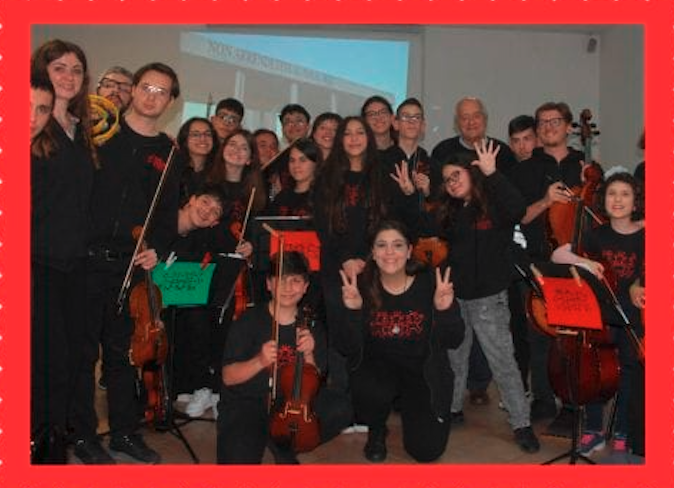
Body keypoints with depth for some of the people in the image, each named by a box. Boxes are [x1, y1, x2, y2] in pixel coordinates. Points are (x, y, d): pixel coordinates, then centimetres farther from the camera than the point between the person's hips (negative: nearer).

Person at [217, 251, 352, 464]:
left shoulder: (312, 327, 0)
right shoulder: (248, 322, -9)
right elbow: (228, 377, -10)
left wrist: (308, 356, -18)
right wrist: (260, 361, -28)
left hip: (290, 402, 4)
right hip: (245, 403, -4)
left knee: (340, 408, -20)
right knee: (238, 461, -29)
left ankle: (282, 443, -1)